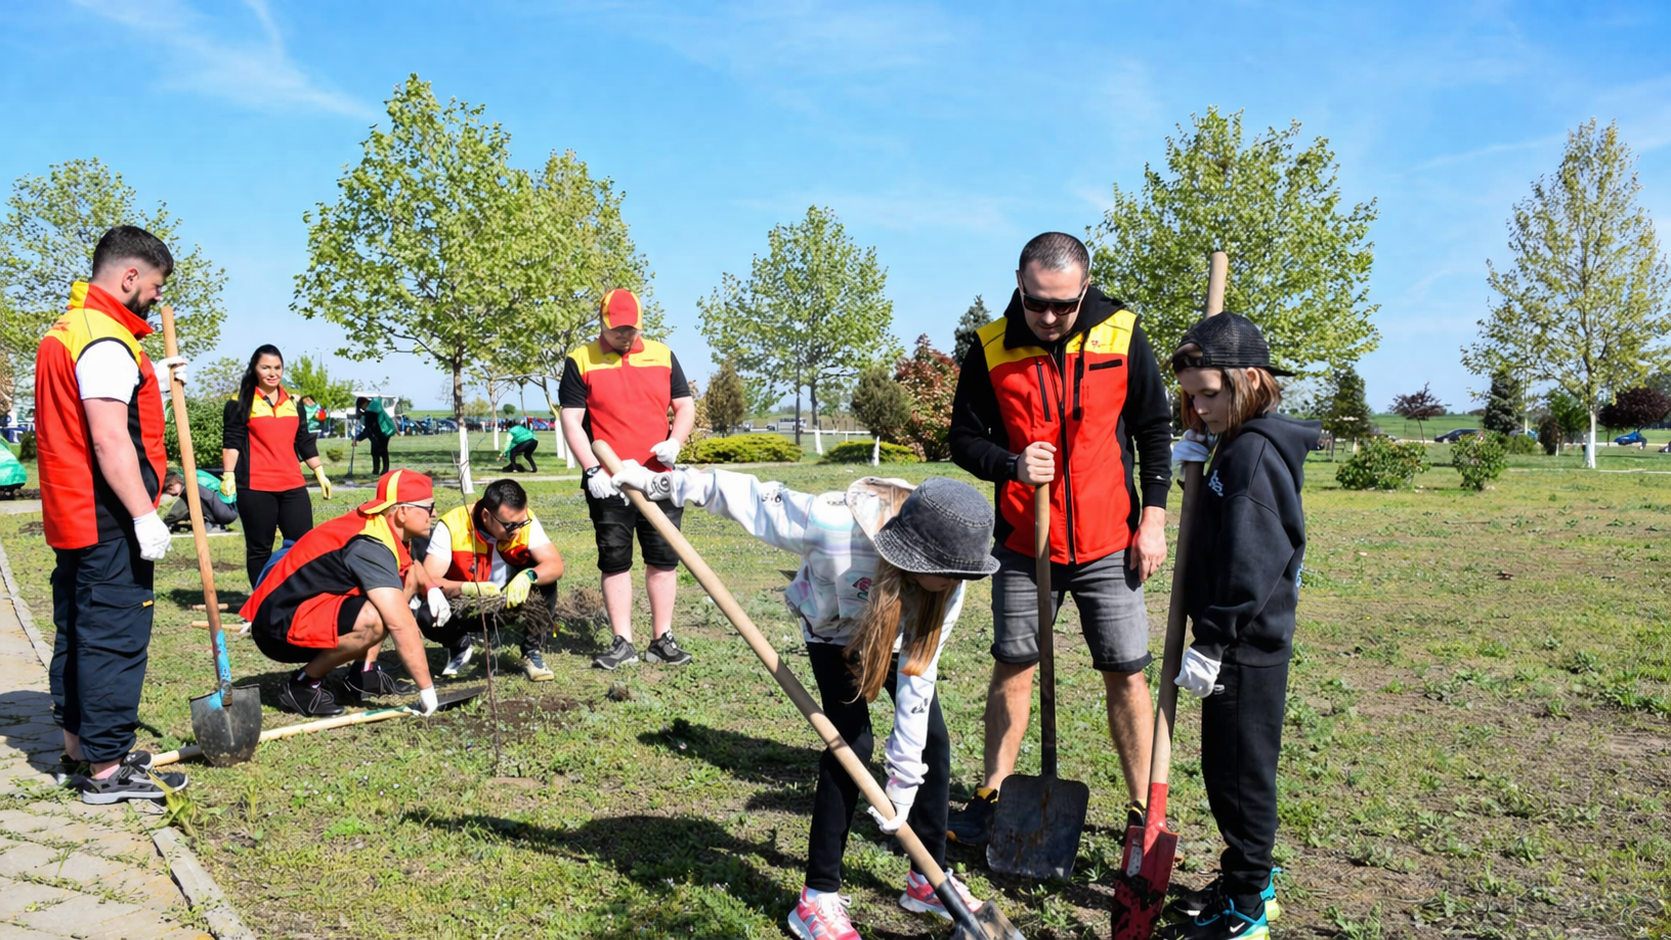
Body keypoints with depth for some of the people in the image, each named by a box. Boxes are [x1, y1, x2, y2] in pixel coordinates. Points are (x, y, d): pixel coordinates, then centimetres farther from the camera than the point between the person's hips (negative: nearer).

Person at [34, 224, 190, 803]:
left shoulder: (63, 331, 17)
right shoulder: (106, 340, -17)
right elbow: (109, 439, -24)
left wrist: (151, 382, 20)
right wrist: (144, 516, -23)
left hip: (70, 517, 11)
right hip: (109, 522, -11)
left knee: (76, 634, 17)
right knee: (114, 637, -5)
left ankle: (77, 749, 29)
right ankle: (106, 769, 1)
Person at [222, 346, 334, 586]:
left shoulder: (293, 403, 16)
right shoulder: (240, 403, 1)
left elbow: (304, 441, 20)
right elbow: (231, 442, -4)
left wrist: (320, 473, 18)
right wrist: (228, 475, -15)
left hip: (293, 486, 4)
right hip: (255, 488, -4)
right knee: (259, 548, 3)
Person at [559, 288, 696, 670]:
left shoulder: (662, 355, 9)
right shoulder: (580, 362, 1)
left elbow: (685, 407, 12)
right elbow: (571, 421, -2)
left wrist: (675, 442, -9)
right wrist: (592, 469, -14)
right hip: (608, 482, -2)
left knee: (664, 557, 4)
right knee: (615, 560, 2)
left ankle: (662, 639, 13)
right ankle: (622, 643, 10)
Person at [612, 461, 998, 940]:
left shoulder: (947, 586, -33)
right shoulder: (836, 525, -46)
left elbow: (918, 676, -27)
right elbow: (751, 498, -33)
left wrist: (903, 780, -27)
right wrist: (660, 482, -29)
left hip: (897, 632, 4)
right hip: (833, 629, -4)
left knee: (933, 738, -2)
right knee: (851, 742, -17)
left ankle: (928, 880, 17)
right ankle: (817, 899, -6)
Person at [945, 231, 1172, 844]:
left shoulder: (1121, 335, -5)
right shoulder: (990, 347, -5)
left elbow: (1155, 430, 4)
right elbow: (964, 438, 2)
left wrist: (1153, 517, -1)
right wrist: (1011, 464, -18)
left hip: (1108, 543, 0)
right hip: (1022, 543, 1)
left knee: (1126, 674, 3)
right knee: (1012, 667, 10)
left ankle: (1142, 810, 18)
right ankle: (992, 796, 24)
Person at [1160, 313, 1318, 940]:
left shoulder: (1254, 450, -19)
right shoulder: (1237, 445, 12)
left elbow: (1249, 564, -24)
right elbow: (1219, 540, 13)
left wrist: (1213, 645, -21)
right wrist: (1196, 460, 0)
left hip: (1246, 650, -10)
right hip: (1243, 642, 10)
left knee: (1240, 771, 2)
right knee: (1227, 767, 19)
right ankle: (1247, 879, 34)